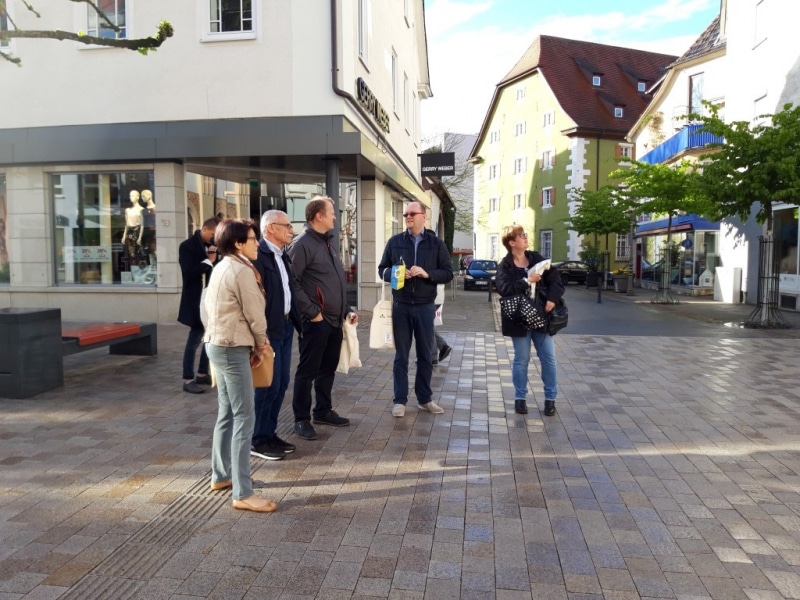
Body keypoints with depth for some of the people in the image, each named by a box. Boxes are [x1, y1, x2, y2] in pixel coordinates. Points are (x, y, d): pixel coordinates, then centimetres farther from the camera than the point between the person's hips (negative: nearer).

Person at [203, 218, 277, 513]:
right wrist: (260, 346, 4)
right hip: (233, 348, -10)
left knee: (227, 414, 18)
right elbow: (254, 314, -14)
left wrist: (256, 341, 5)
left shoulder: (222, 267, 13)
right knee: (244, 418, -7)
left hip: (218, 344, 10)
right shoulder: (242, 270, -16)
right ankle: (243, 493, -3)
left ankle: (221, 475, 30)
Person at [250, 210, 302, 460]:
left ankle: (270, 433, 25)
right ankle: (258, 440, 12)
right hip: (268, 330, -9)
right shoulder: (258, 254, -15)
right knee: (269, 385, -2)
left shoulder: (283, 256, 14)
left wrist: (299, 323, 14)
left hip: (285, 327, 9)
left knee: (281, 383, 13)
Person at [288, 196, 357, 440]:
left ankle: (323, 411, 30)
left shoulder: (327, 243, 16)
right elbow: (293, 282, -20)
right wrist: (312, 311, -19)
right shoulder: (302, 244, -12)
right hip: (315, 321, -9)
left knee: (328, 369, 17)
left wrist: (346, 310, 16)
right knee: (307, 371, 1)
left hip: (335, 320, 9)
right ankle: (301, 419, 11)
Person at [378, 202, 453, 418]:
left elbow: (448, 273, -1)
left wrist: (427, 274, -17)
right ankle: (400, 400, 15)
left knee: (425, 355, 10)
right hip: (401, 306, 0)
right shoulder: (395, 242, 4)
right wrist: (393, 273, -14)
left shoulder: (436, 243, 2)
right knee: (401, 356, 6)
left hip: (425, 306, 0)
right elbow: (382, 269, 8)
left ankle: (425, 398, 24)